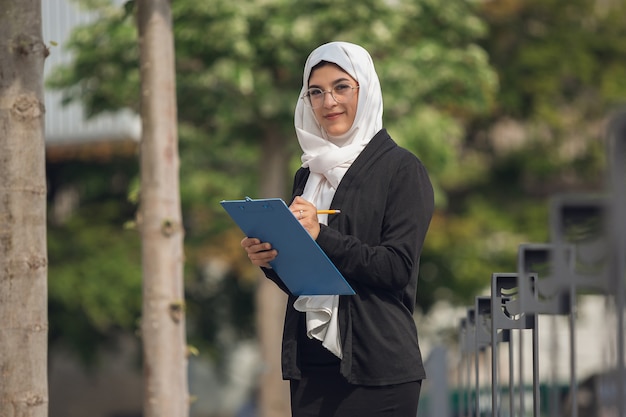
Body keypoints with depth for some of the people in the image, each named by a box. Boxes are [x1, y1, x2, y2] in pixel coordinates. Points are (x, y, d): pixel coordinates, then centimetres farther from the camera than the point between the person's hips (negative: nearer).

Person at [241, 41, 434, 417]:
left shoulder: (402, 170, -3)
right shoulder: (311, 172, 16)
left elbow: (398, 269, -12)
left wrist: (322, 236, -19)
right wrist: (270, 261, -2)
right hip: (311, 363, 6)